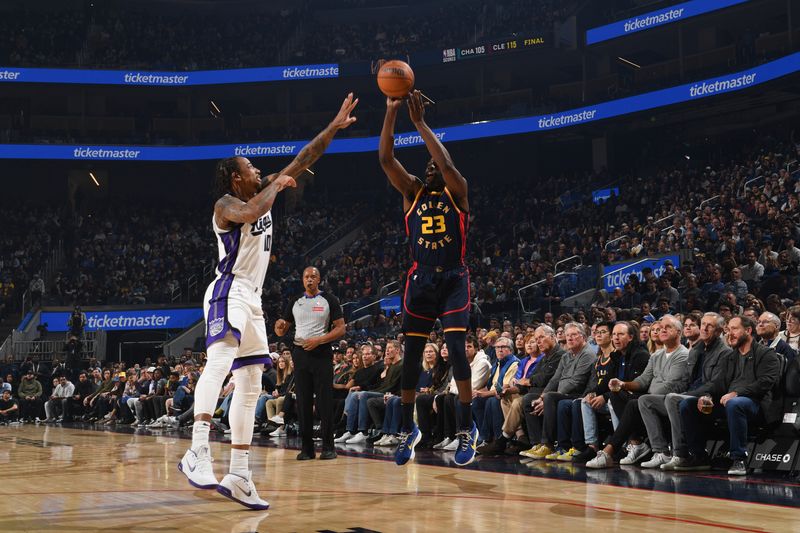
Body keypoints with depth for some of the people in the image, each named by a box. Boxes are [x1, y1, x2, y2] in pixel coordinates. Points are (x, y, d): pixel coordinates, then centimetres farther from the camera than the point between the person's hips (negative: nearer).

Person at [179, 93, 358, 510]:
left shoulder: (262, 193, 16)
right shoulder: (226, 203, -7)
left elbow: (303, 161, 17)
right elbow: (249, 214, -32)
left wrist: (334, 127, 12)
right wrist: (277, 185, -15)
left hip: (252, 299, 10)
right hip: (228, 293, -10)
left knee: (250, 387, 7)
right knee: (220, 361, -33)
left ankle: (239, 475, 8)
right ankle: (197, 452, -47)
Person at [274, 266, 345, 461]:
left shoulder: (329, 300, 1)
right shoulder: (295, 303, 13)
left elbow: (340, 329, -3)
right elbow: (281, 332, 15)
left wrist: (318, 340, -16)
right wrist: (279, 326, -9)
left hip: (322, 354, -4)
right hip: (301, 354, 4)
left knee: (325, 401, -5)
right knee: (303, 402, 3)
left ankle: (328, 447, 1)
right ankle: (306, 448, 7)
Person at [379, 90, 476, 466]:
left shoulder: (456, 192, 0)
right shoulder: (413, 192, 8)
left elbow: (447, 163, -21)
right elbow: (385, 159, -6)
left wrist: (420, 122, -20)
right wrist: (391, 112, -16)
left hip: (454, 280, -3)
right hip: (421, 281, 3)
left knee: (456, 349, -14)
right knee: (411, 354, 3)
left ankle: (467, 428, -4)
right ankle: (408, 428, 15)